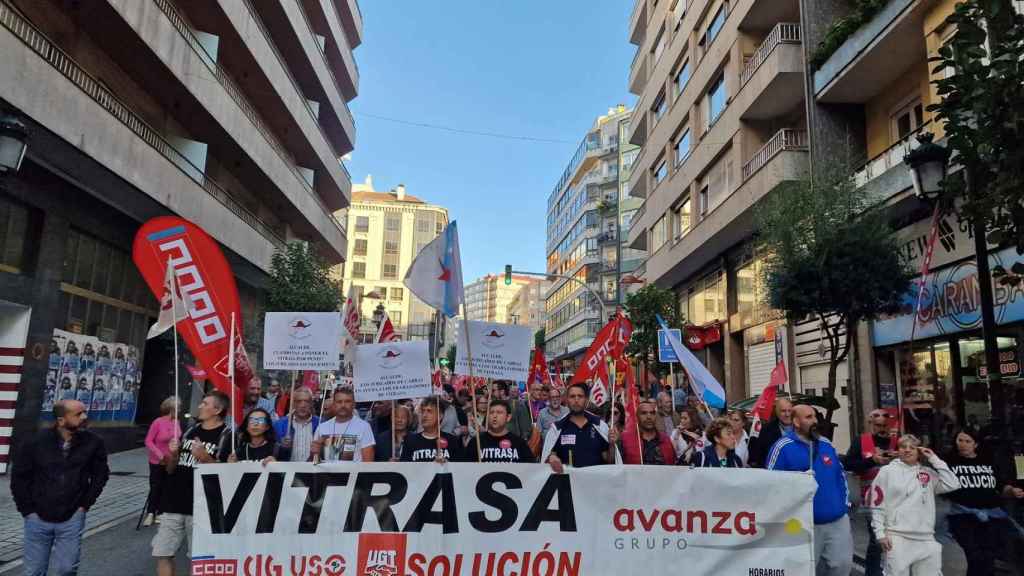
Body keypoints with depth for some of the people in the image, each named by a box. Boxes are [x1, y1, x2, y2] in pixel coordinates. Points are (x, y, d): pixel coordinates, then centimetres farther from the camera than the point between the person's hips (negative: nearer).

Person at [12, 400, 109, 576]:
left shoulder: (93, 443, -7)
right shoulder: (37, 442, -9)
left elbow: (100, 475, 4)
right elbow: (19, 476, 2)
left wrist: (85, 504, 0)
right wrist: (28, 510, -1)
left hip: (72, 519, 0)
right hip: (38, 519, 1)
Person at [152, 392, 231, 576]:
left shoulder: (227, 436, -7)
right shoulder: (189, 431, 12)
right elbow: (170, 470, 15)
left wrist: (205, 458, -22)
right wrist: (173, 454, -5)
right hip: (173, 504, 6)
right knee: (163, 554, 8)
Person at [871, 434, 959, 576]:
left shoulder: (927, 473, 12)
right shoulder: (887, 472, 1)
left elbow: (953, 485, -3)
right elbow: (878, 506, 0)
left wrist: (934, 459, 1)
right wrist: (880, 534, -6)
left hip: (926, 538, 4)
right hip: (898, 538, -4)